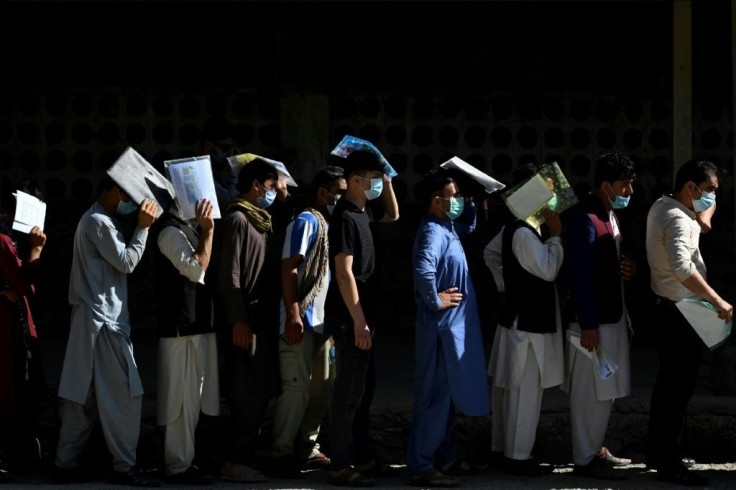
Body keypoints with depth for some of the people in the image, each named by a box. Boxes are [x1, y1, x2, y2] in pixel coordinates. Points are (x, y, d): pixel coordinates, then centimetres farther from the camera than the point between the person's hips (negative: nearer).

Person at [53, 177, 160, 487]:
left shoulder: (95, 220, 20)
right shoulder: (99, 222, -14)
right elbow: (126, 262, -15)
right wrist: (143, 227, -11)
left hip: (93, 319, 11)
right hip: (104, 321, -11)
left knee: (83, 396, 10)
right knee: (123, 395, -8)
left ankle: (66, 464, 11)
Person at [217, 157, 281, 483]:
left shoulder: (257, 220, 17)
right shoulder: (237, 219, -11)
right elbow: (229, 275, -16)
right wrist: (238, 320, -20)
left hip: (260, 316, 9)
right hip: (247, 319, -9)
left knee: (258, 392, 10)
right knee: (249, 394, -9)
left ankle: (244, 456, 16)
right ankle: (236, 462, -6)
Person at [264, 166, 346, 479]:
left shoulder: (328, 225, 18)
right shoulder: (306, 221, -7)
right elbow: (288, 269, -15)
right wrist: (293, 315, -22)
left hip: (321, 321, 9)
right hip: (301, 321, -9)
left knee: (321, 387, 11)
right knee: (297, 387, -9)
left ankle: (307, 449, 20)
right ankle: (281, 454, -3)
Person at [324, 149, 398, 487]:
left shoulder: (362, 214, 11)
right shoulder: (345, 217, -16)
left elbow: (392, 217, 32)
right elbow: (344, 272, -21)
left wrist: (388, 184, 15)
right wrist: (358, 322, -23)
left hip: (361, 313, 10)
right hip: (350, 318, -10)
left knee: (362, 390, 15)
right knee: (348, 393, -6)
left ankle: (362, 457, 23)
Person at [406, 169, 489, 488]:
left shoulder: (447, 228, 11)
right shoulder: (432, 232, -19)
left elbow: (468, 226, 33)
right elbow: (423, 269, -37)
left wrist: (470, 202, 13)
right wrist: (435, 301, -23)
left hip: (453, 326, 10)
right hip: (442, 325, -10)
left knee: (445, 393, 17)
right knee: (434, 395, -7)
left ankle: (444, 456, 28)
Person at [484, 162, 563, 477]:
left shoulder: (514, 227, 10)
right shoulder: (524, 233, -22)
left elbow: (490, 253, 24)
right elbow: (548, 270, -21)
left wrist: (503, 283, 20)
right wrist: (556, 236, -15)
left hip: (517, 318, 10)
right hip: (528, 322, -10)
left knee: (508, 387, 16)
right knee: (525, 391, -5)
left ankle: (502, 447, 24)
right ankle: (517, 457, -1)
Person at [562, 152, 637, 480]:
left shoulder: (610, 215, 12)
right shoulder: (585, 219, -18)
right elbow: (581, 275, -21)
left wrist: (625, 268, 1)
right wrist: (588, 325, -23)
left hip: (612, 315, 10)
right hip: (594, 319, -10)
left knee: (604, 390, 16)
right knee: (591, 391, -4)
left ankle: (596, 448, 26)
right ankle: (585, 459, 2)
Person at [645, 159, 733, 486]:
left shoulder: (661, 207, 10)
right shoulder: (678, 219, -22)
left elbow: (695, 228, 30)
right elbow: (682, 267, -38)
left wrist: (701, 214, 11)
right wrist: (717, 301, -36)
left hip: (668, 308, 11)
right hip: (681, 312, -11)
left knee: (668, 383, 18)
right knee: (679, 387, -6)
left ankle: (658, 453, 27)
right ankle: (668, 464, -3)